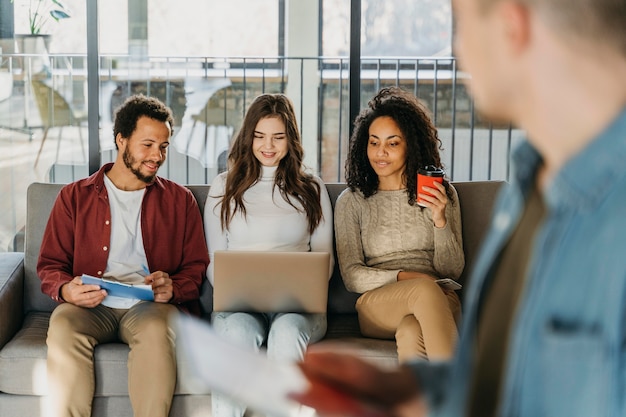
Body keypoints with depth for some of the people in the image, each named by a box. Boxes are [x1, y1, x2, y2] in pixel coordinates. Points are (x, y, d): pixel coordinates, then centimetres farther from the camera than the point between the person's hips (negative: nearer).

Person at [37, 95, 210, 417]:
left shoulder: (179, 200, 18)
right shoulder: (75, 196, 17)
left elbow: (196, 267, 14)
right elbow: (50, 265, 14)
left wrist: (172, 289, -10)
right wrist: (65, 290, -10)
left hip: (149, 306, 0)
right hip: (90, 306, 0)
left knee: (156, 329, -36)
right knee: (62, 328, -34)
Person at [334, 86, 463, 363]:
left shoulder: (442, 194, 15)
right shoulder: (351, 201, 14)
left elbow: (452, 271, 9)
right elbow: (351, 277, 5)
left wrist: (440, 221, -8)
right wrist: (403, 277, -13)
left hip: (438, 302, 1)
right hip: (377, 305, 0)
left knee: (411, 334, -39)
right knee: (425, 288, -37)